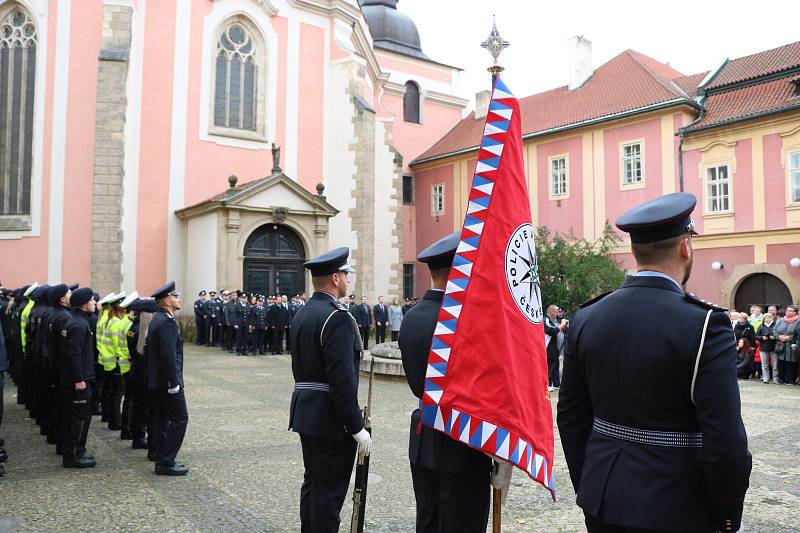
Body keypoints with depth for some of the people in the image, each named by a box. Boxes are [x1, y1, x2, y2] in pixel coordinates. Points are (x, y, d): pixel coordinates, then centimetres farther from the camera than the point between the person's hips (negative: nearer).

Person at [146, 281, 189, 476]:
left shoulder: (157, 319, 12)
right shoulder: (167, 322, -19)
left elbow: (148, 350, 18)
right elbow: (169, 355, -25)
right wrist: (174, 382, -22)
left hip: (156, 380, 10)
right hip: (167, 380, -10)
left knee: (161, 419, 15)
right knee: (180, 418, -4)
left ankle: (161, 459, 23)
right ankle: (166, 462, -2)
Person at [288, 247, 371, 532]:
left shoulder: (301, 314, 10)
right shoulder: (337, 317, -19)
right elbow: (342, 379, -24)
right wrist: (357, 427, -18)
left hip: (305, 410, 9)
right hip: (330, 418, -9)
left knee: (312, 483, 19)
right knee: (329, 491, 1)